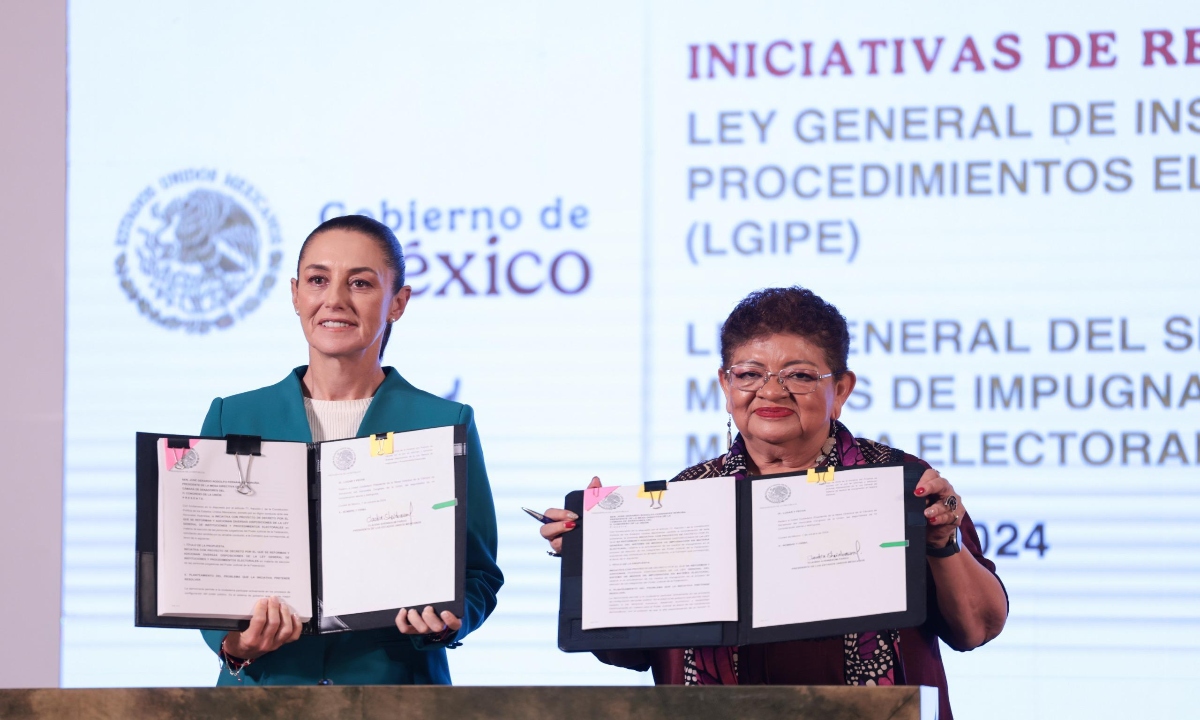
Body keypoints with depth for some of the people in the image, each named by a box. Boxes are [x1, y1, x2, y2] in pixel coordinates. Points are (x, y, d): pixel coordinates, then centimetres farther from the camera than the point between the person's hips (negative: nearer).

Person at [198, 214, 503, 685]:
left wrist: (445, 624, -12)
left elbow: (478, 575, 8)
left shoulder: (446, 424, 7)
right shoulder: (233, 419, 10)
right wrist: (231, 645, -10)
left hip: (396, 684, -1)